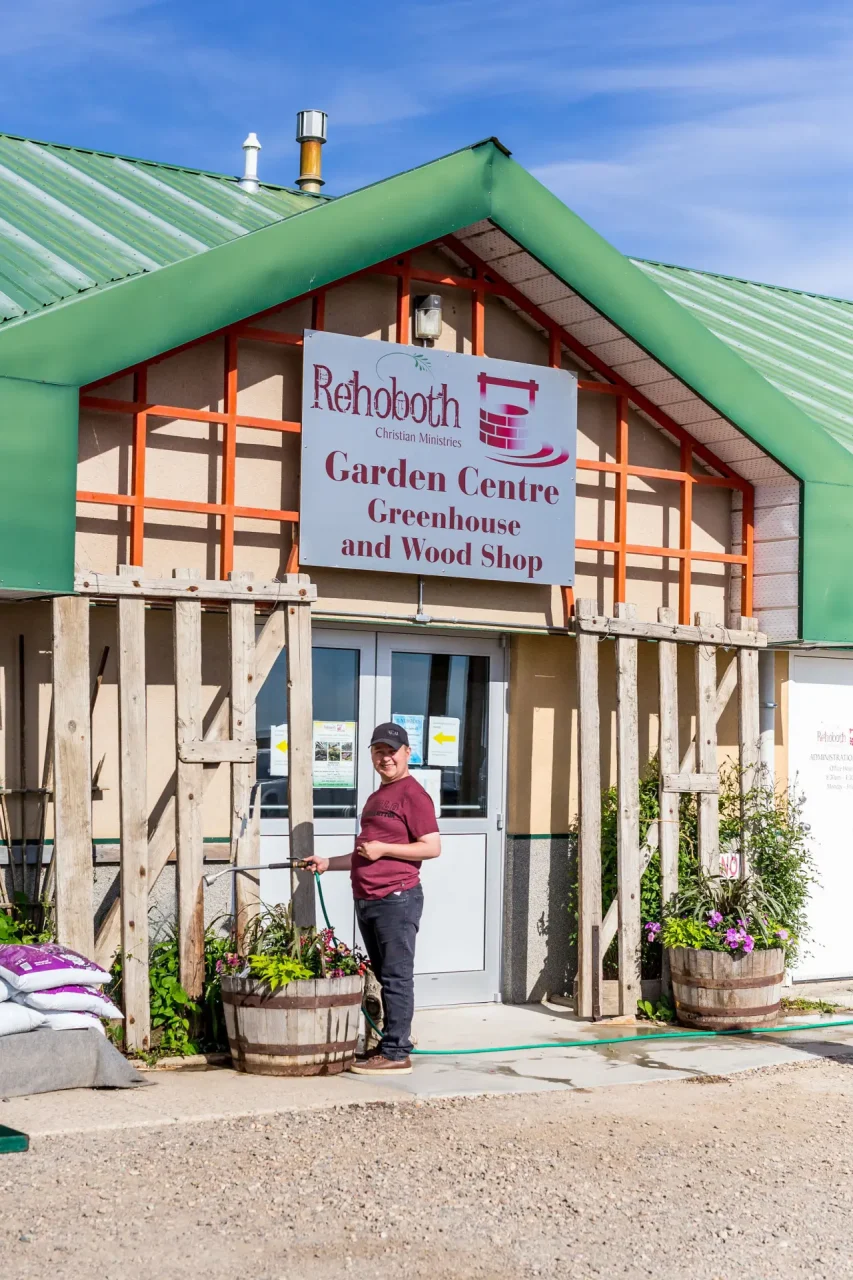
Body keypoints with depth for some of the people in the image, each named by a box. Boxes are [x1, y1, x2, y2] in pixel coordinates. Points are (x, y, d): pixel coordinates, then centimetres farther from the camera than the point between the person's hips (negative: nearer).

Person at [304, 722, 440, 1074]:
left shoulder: (412, 794, -8)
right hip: (368, 900, 9)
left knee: (396, 976, -7)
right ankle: (393, 1043, 21)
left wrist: (383, 849, -17)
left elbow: (432, 847, -16)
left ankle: (396, 1054, -5)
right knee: (384, 976, 13)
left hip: (397, 899, -9)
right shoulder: (377, 797, 21)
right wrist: (328, 863, 23)